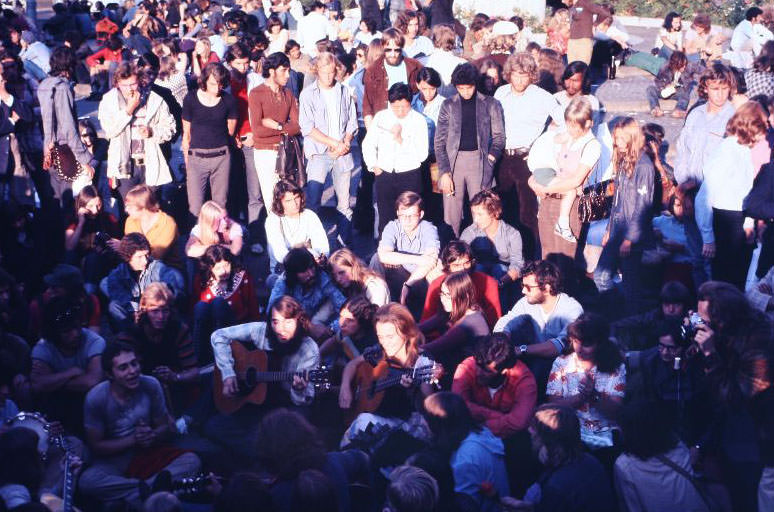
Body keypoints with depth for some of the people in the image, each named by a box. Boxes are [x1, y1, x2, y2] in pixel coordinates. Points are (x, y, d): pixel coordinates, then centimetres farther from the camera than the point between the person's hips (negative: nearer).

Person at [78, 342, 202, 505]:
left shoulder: (150, 385, -9)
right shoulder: (96, 398, -15)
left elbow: (165, 427, 3)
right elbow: (96, 446, -8)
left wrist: (152, 436, -20)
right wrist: (133, 440, -19)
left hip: (150, 454, 2)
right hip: (114, 459, -2)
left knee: (192, 460, -23)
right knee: (87, 481, -34)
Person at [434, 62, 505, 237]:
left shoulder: (491, 105, 6)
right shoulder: (448, 106, 7)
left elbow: (499, 136, 12)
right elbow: (440, 142, 6)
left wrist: (492, 157, -5)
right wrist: (444, 172, -4)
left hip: (479, 160, -1)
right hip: (453, 161, 1)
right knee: (451, 216, -1)